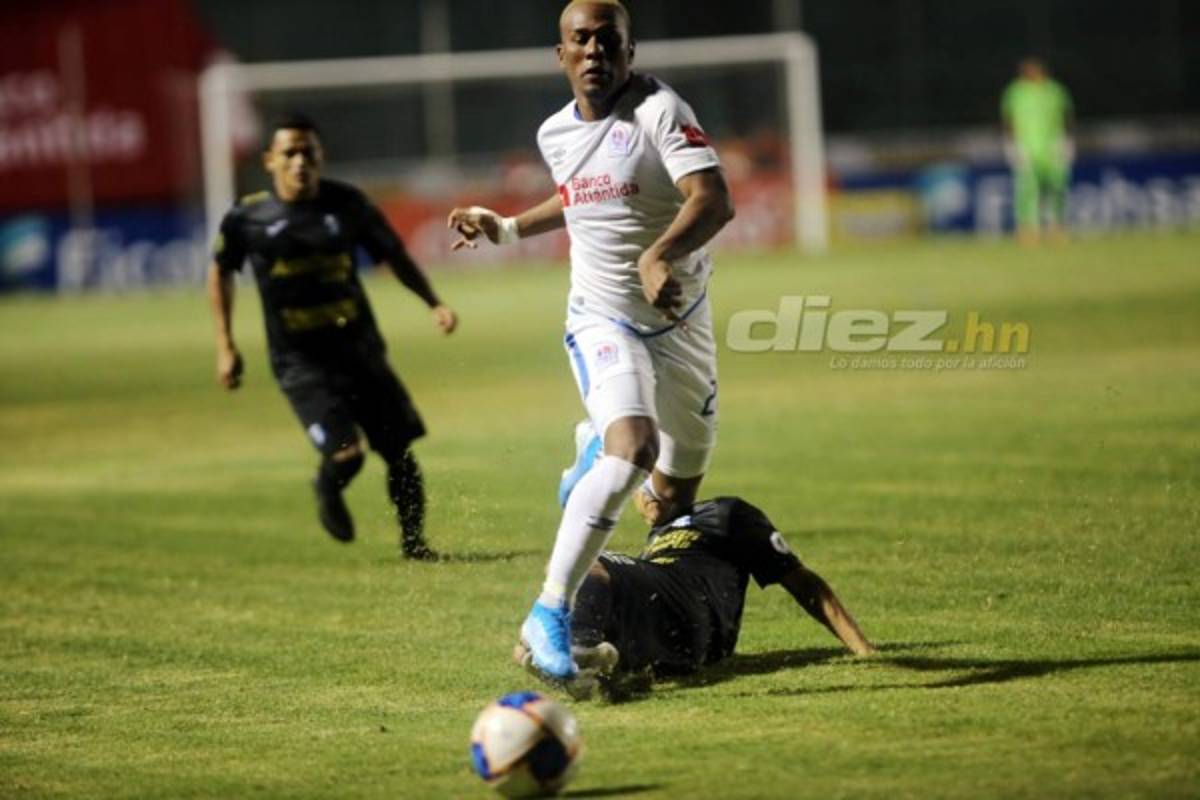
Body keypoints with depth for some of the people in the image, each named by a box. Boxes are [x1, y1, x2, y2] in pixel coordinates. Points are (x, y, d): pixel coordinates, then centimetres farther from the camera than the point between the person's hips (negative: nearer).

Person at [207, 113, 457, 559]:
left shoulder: (347, 204, 0)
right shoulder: (248, 218, -5)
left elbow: (392, 254, 13)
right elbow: (220, 272, 12)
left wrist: (433, 303, 2)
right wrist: (225, 346, 8)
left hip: (359, 349, 3)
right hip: (300, 361, -3)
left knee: (400, 451, 1)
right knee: (345, 454, -18)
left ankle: (413, 540, 22)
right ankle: (327, 491, 17)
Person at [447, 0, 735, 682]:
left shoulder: (660, 112, -15)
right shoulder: (556, 133, 3)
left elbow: (713, 201, -30)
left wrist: (659, 255, -47)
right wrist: (509, 228, 18)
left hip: (679, 320, -1)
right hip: (602, 322, 1)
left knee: (677, 496, 11)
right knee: (634, 451, -28)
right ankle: (551, 612, -29)